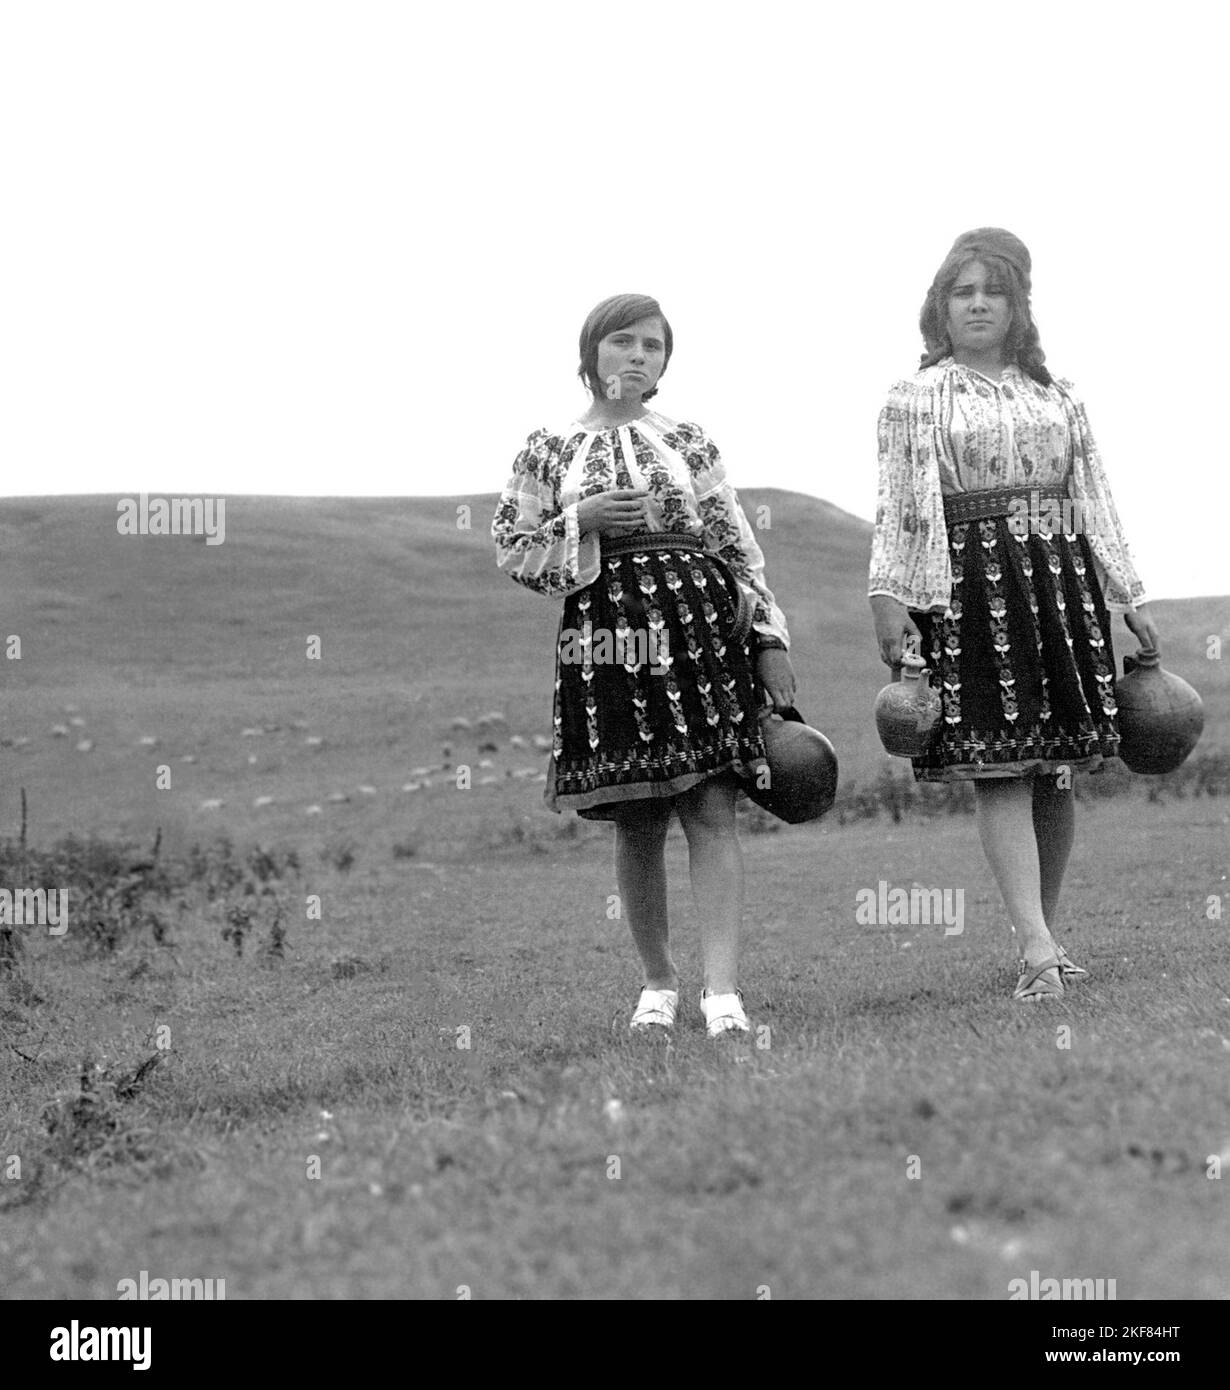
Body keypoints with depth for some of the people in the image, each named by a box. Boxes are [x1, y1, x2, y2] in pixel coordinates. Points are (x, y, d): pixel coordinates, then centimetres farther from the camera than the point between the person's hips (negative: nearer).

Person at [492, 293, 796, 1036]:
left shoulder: (689, 442, 9)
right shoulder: (550, 449, 8)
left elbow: (740, 548, 9)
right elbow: (512, 550, 8)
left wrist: (772, 641, 3)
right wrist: (583, 521, -8)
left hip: (699, 624, 0)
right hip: (606, 636, 0)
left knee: (712, 810, -9)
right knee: (637, 823, 5)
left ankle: (724, 990, -14)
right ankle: (659, 980, 23)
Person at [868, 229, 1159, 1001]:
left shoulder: (1058, 398, 16)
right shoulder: (916, 401, 6)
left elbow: (1095, 502, 16)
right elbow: (898, 510, -1)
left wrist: (1130, 597, 12)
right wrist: (888, 596, -12)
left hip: (1061, 583, 4)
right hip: (970, 588, -4)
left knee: (1057, 772, 5)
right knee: (1001, 771, -11)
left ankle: (1047, 935, 16)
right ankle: (1036, 949, -18)